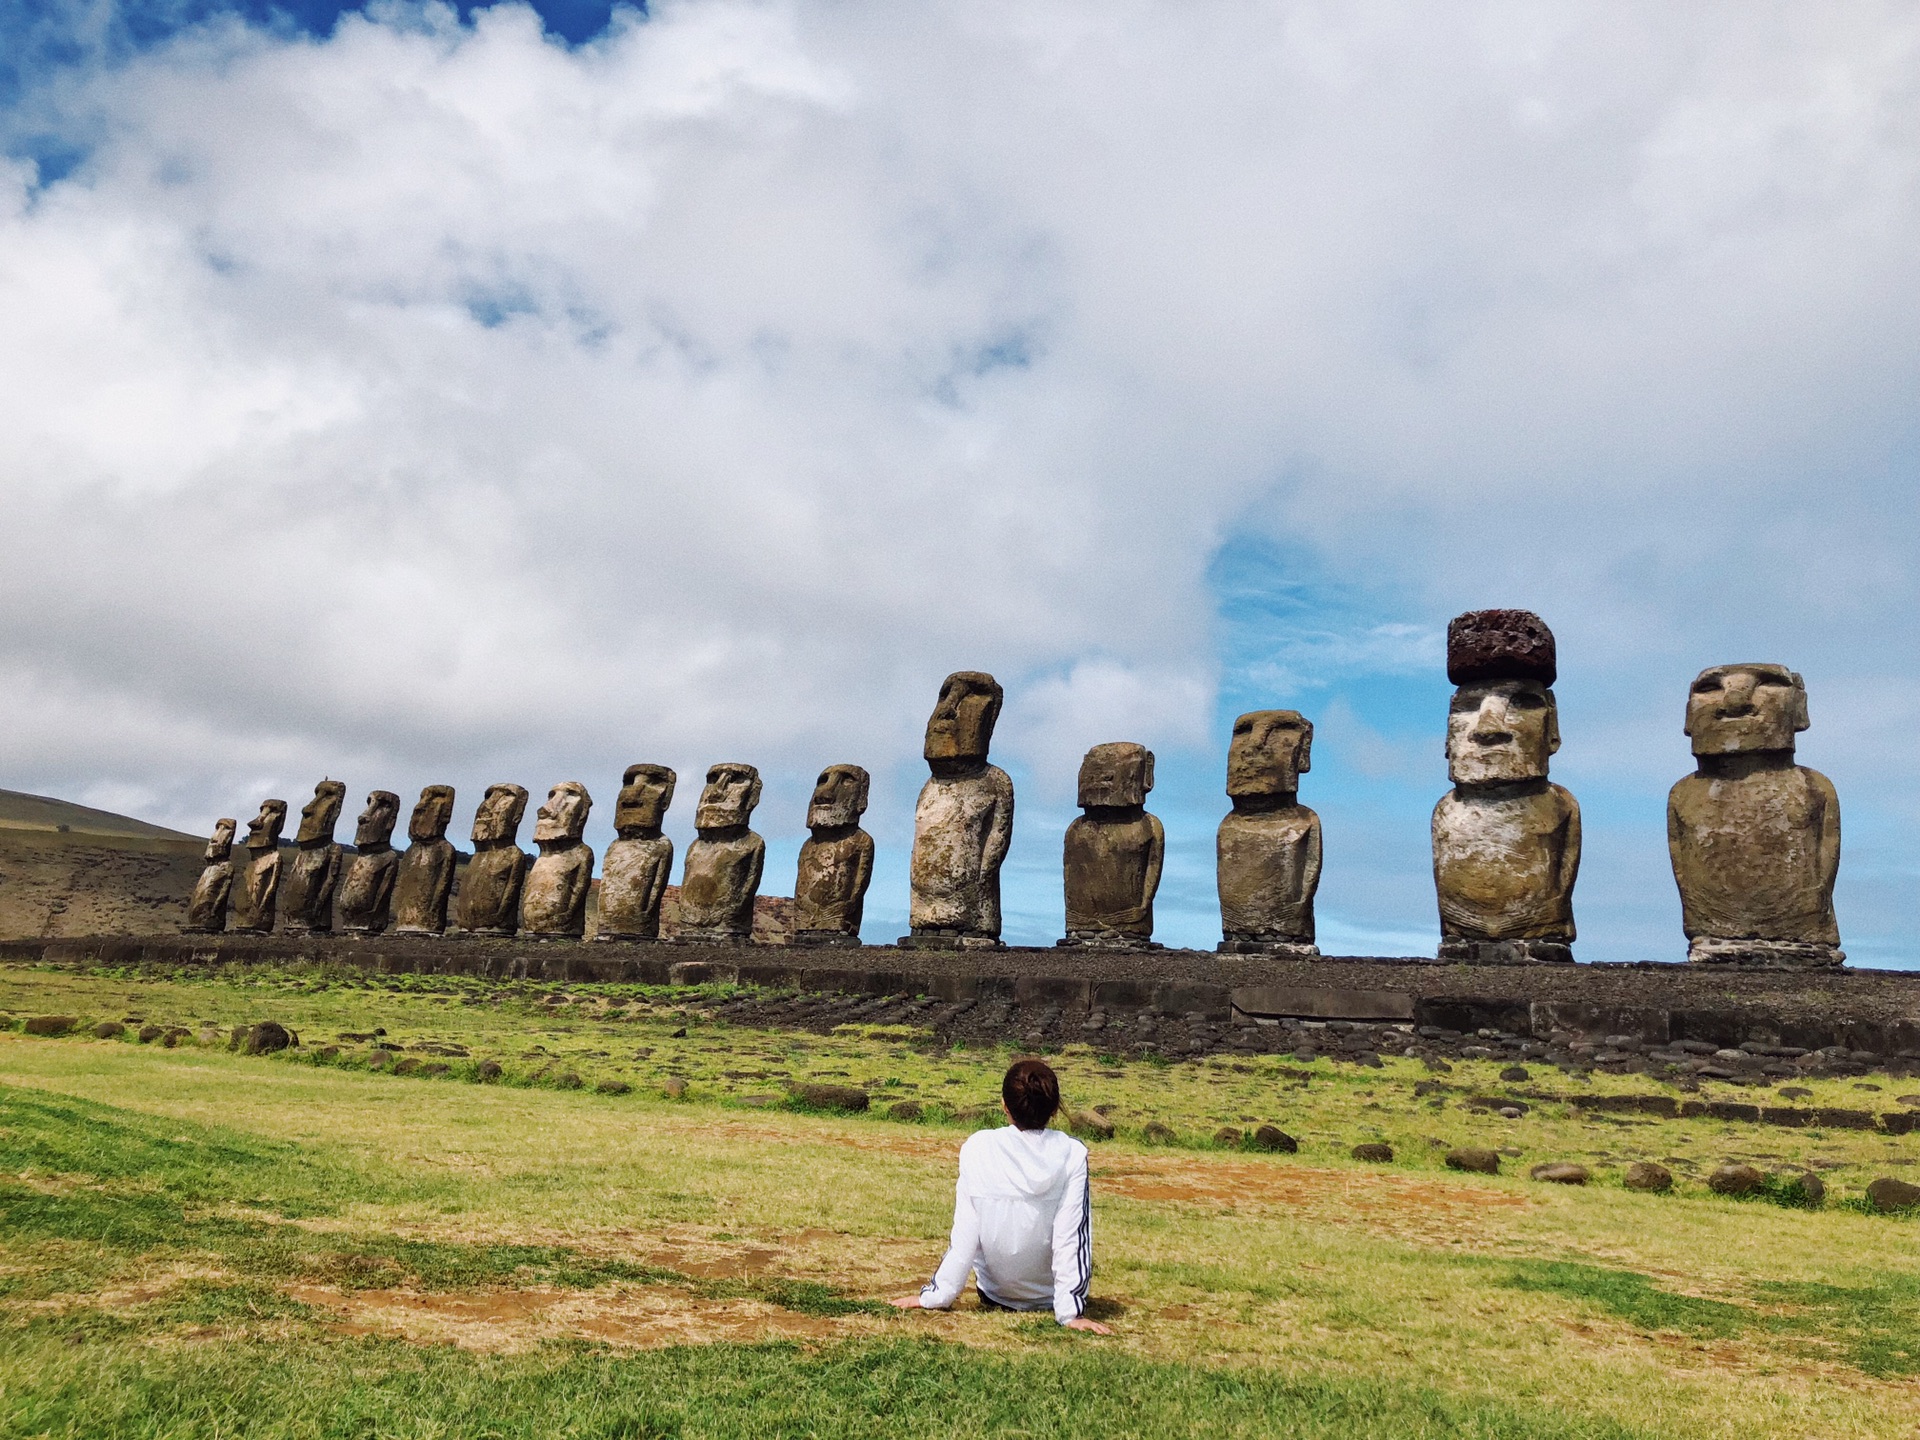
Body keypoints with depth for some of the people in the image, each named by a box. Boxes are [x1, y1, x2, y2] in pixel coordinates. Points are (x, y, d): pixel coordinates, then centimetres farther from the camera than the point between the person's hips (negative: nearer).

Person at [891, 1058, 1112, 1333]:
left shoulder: (978, 1147, -18)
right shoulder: (1073, 1154, -18)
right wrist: (1071, 1312, -14)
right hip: (1049, 1296, 0)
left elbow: (965, 1230, -16)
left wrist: (936, 1296, -9)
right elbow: (1073, 1235, -19)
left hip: (995, 1293, 1)